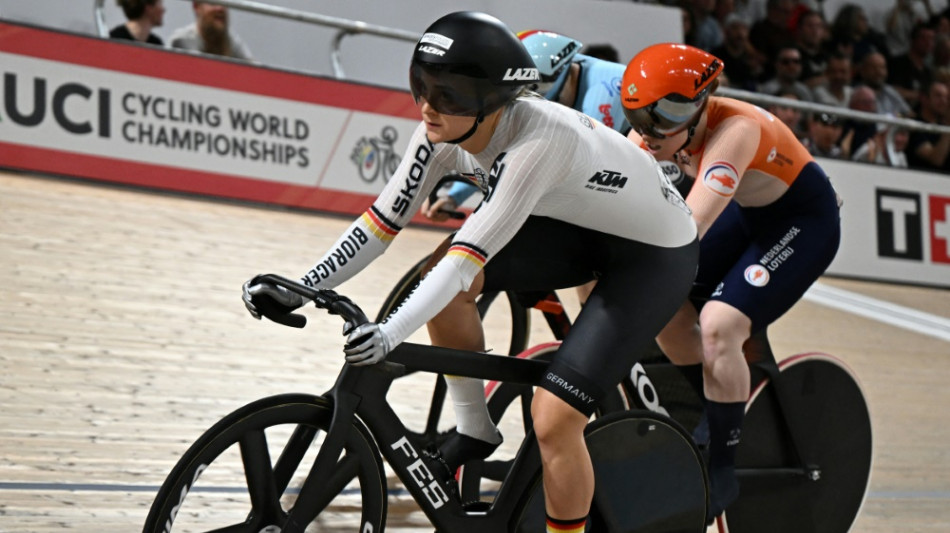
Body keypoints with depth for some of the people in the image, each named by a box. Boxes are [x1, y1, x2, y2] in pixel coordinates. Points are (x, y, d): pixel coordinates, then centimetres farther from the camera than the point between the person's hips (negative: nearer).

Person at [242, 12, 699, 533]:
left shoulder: (539, 140, -36)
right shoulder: (441, 133, -15)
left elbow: (471, 252, -40)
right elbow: (383, 219, -9)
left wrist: (389, 333, -48)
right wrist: (297, 289, -18)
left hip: (656, 254, -7)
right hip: (578, 227, 7)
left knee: (553, 419, -17)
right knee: (445, 284, -12)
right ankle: (474, 430, 8)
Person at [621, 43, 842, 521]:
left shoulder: (735, 130, -36)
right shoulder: (663, 129, -14)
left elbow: (689, 226, -45)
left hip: (804, 221, -8)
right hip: (747, 213, 8)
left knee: (718, 325, -23)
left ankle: (722, 472, -9)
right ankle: (720, 416, 17)